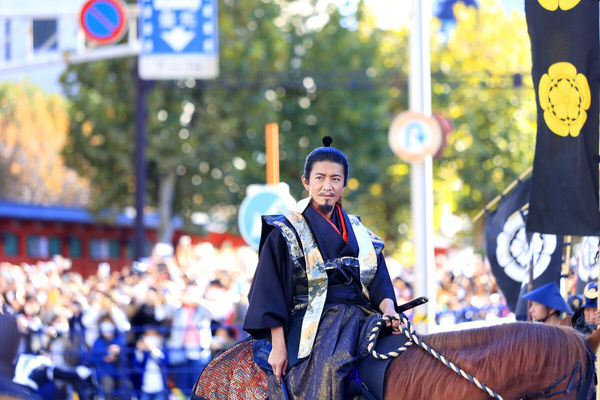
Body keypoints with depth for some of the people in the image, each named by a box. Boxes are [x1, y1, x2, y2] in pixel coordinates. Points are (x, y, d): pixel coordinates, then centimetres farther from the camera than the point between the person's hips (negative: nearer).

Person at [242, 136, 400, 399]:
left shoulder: (360, 234, 19)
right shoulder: (285, 233, 6)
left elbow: (379, 282, 15)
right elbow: (271, 294, 0)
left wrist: (389, 311, -8)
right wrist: (278, 346, -9)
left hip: (359, 316, 5)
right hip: (313, 321, -5)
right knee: (329, 367, -35)